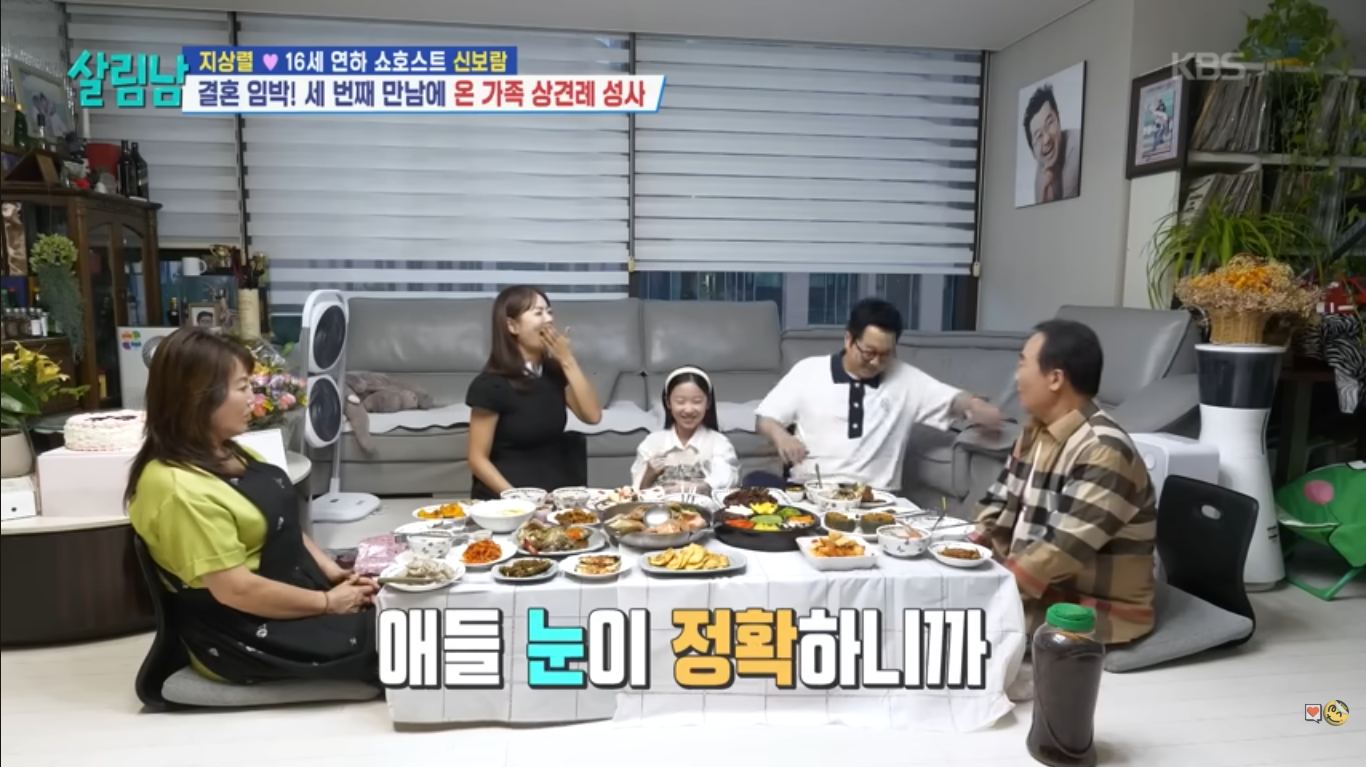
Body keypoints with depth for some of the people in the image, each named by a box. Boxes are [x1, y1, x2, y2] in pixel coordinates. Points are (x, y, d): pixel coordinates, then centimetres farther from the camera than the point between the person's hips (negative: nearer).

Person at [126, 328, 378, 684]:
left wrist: (333, 573, 0)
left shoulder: (228, 453, 6)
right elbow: (236, 590, -24)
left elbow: (284, 526, 12)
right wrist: (328, 602, -16)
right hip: (244, 636, -8)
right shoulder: (179, 488, -23)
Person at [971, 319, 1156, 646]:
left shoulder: (1103, 451, -24)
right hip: (1040, 590, 8)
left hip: (1097, 610, -8)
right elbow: (1000, 507, 8)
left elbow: (1060, 552, -28)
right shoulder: (1037, 432, 5)